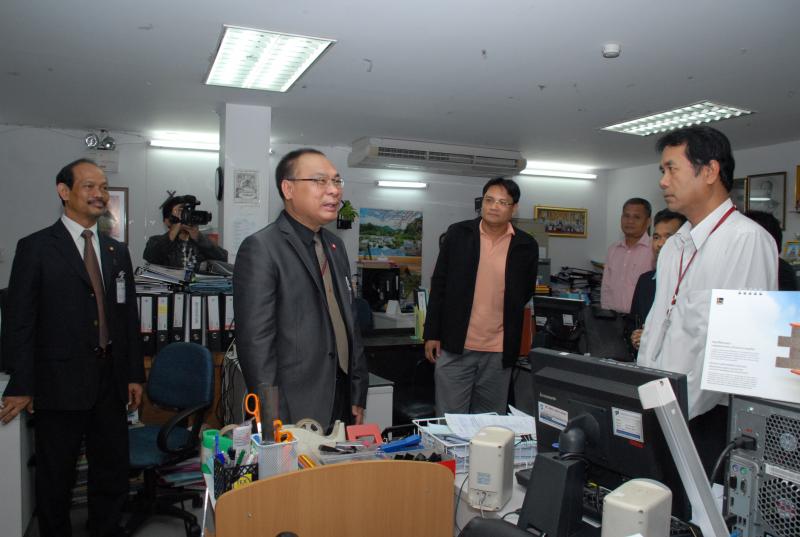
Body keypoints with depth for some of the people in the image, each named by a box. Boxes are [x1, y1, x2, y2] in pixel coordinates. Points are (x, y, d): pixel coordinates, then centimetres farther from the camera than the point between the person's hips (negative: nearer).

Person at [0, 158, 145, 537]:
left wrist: (135, 374, 9)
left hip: (110, 384, 5)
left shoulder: (117, 252, 10)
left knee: (113, 476, 12)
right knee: (55, 481, 11)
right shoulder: (35, 248, -5)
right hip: (60, 384, -4)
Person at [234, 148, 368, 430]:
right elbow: (255, 343, -16)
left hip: (342, 404, 7)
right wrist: (275, 423, -16)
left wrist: (358, 396, 12)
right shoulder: (261, 248, -13)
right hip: (295, 413, -7)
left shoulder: (335, 245, 11)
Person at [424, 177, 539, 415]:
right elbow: (439, 285, 3)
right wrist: (432, 333, 0)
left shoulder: (526, 245, 0)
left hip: (499, 352, 1)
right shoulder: (458, 233, -1)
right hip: (454, 346, -1)